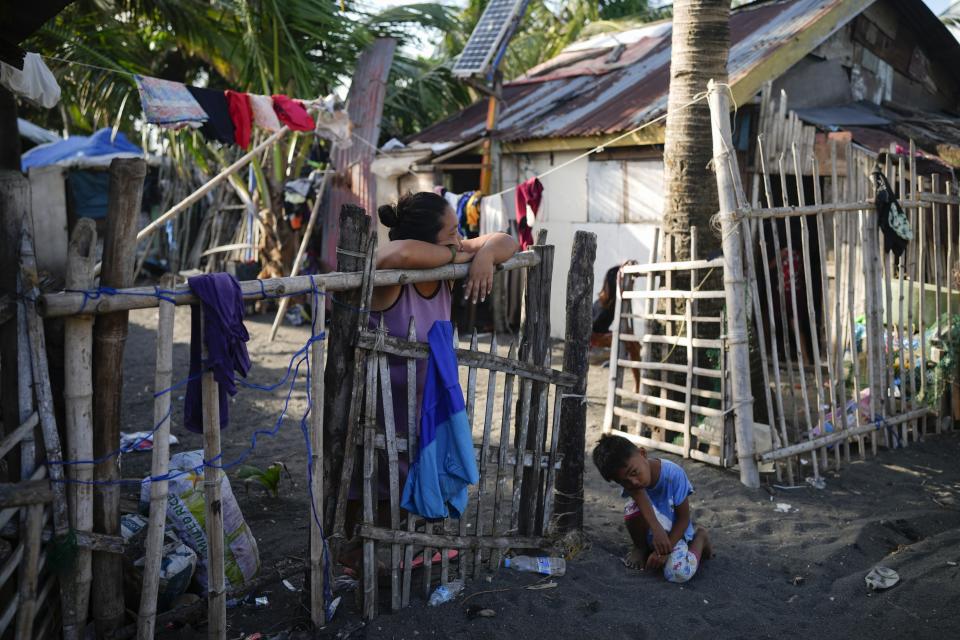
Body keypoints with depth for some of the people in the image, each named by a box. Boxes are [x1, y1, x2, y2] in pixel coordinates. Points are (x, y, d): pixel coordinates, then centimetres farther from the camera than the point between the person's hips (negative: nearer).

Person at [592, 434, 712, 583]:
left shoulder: (673, 474, -27)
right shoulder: (627, 476, -22)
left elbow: (684, 518, -20)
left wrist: (665, 550, -26)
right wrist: (656, 529, -54)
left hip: (674, 532, -1)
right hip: (648, 531, 1)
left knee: (680, 574, -29)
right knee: (634, 507, -33)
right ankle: (640, 548, -1)